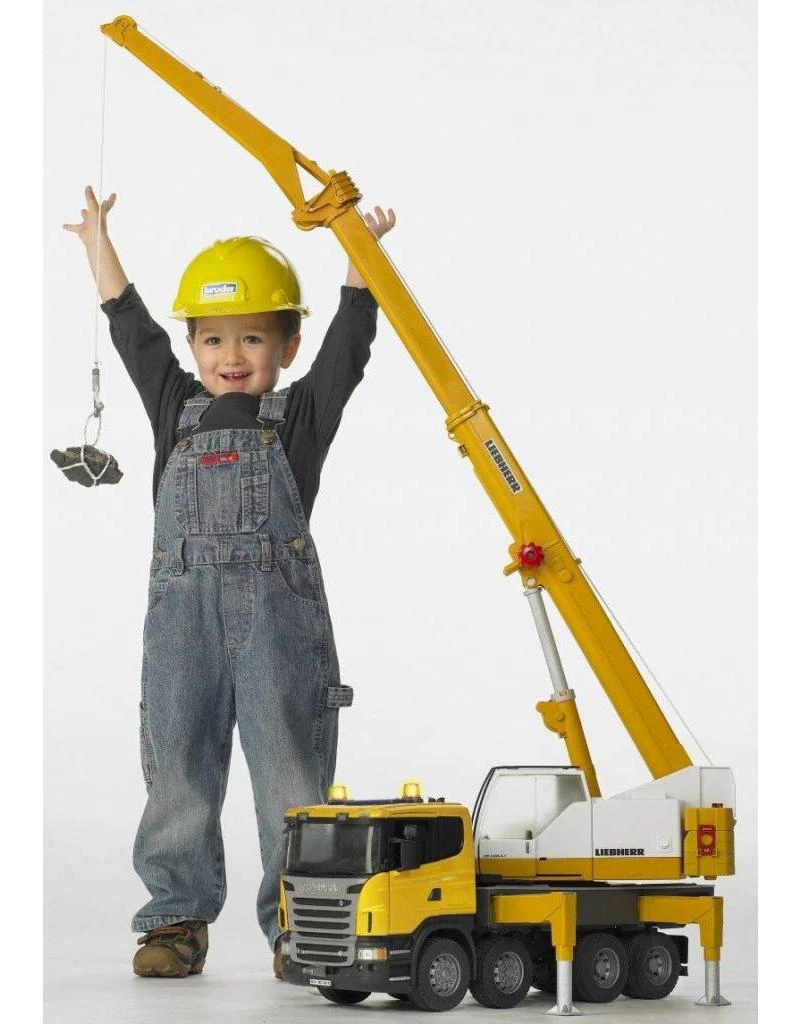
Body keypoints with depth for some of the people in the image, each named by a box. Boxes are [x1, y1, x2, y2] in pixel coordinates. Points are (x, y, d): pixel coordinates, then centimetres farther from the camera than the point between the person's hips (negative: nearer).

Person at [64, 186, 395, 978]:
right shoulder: (176, 411, 17)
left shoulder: (302, 415, 10)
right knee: (177, 766, 4)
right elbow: (132, 331, 23)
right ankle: (178, 918, 13)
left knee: (290, 771, -1)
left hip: (279, 614, -3)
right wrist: (99, 243, 28)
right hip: (183, 614, 3)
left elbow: (349, 341, 3)